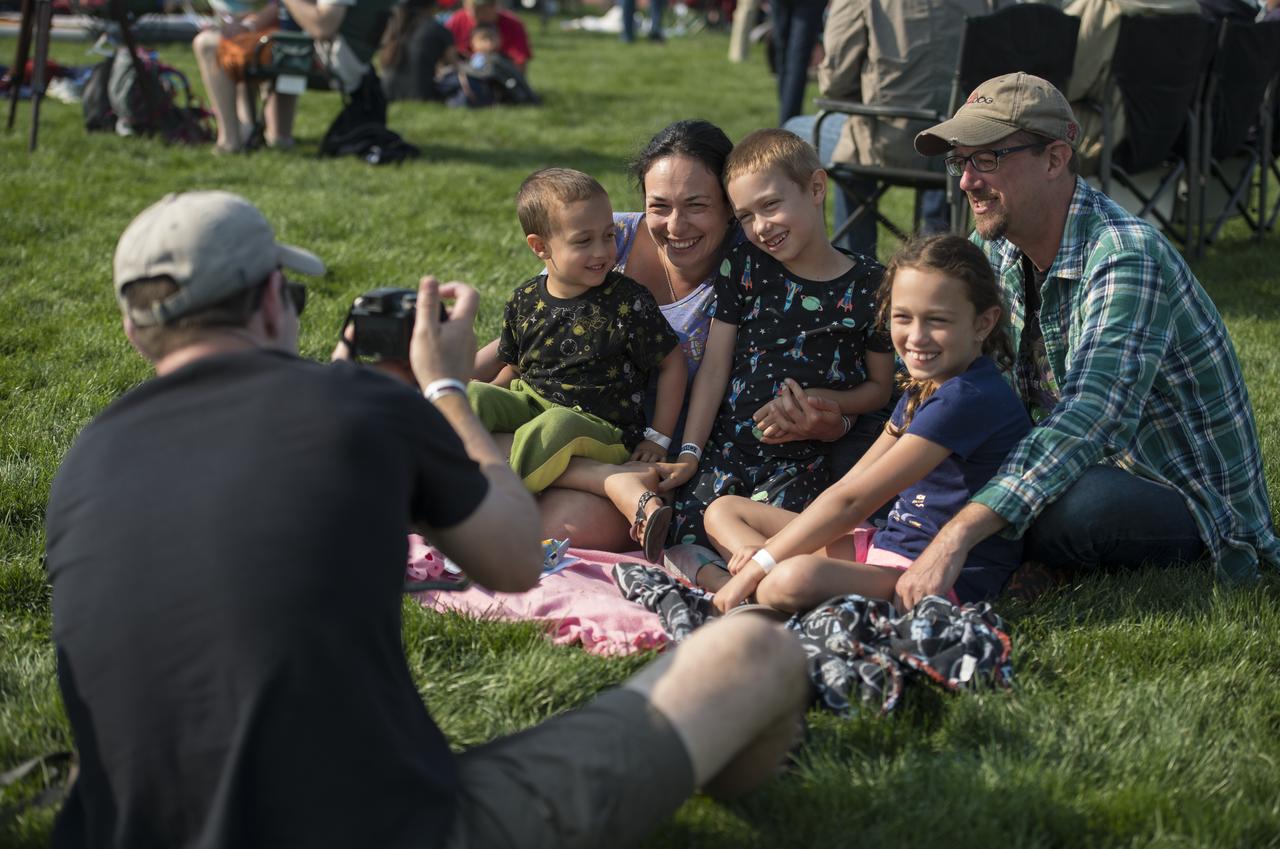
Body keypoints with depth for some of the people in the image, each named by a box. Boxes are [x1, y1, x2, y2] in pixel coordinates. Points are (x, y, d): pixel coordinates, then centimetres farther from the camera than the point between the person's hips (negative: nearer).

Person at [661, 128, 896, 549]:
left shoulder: (869, 286, -2)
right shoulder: (743, 267, 3)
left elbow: (879, 388, 8)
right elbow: (715, 367, 2)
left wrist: (819, 402, -11)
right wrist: (688, 453, -5)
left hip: (800, 462, -1)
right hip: (724, 447, 2)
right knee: (685, 544, -17)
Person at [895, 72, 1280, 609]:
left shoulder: (1126, 259, -29)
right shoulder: (998, 249, 0)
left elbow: (1088, 419, -42)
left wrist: (955, 539, -52)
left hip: (1196, 502, -8)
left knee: (1070, 508, -40)